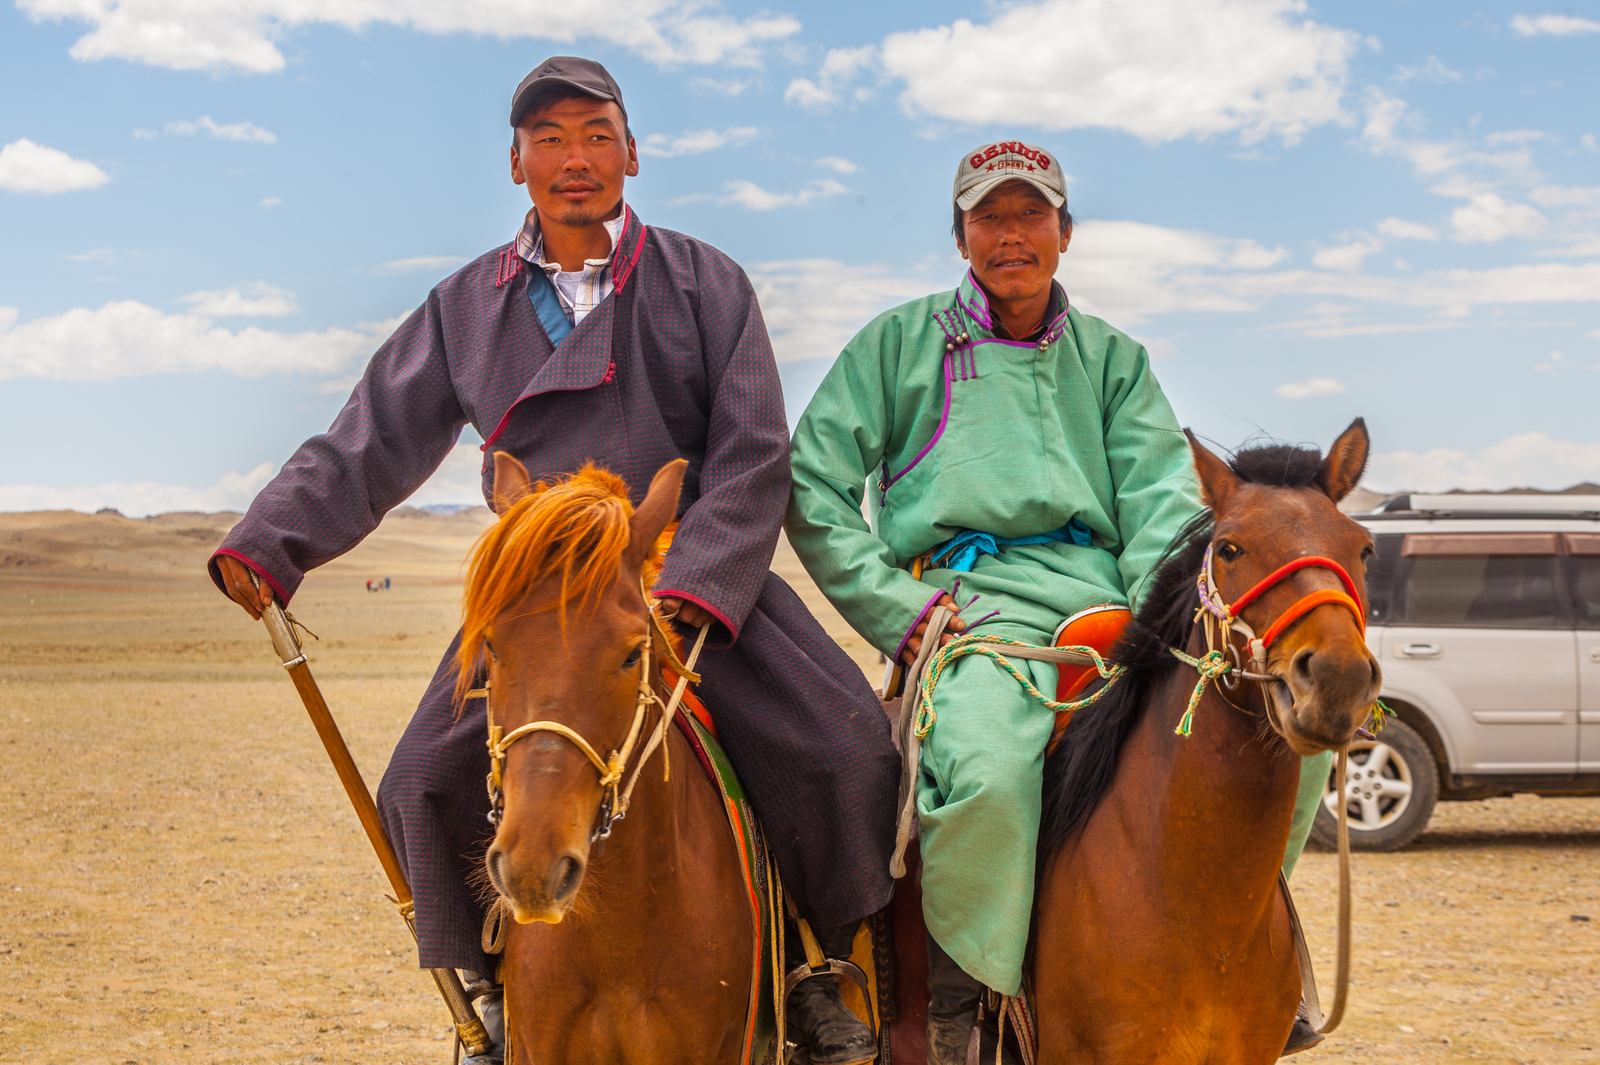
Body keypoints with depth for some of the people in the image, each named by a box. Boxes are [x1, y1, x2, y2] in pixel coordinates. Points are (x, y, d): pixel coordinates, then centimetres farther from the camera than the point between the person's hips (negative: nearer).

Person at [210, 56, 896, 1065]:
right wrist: (267, 544, -12)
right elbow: (368, 446, 5)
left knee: (847, 743, -20)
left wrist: (689, 594, -21)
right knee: (428, 783, -15)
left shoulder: (705, 283, 0)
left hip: (697, 577, -1)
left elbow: (753, 459, -7)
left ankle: (824, 967, 3)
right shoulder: (467, 306, 7)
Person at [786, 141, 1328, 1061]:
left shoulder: (1113, 357, 23)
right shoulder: (901, 341, 14)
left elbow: (1161, 496, 10)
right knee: (988, 772, -36)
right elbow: (812, 489, 8)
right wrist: (898, 608, -5)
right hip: (972, 597, -4)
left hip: (1105, 597, 4)